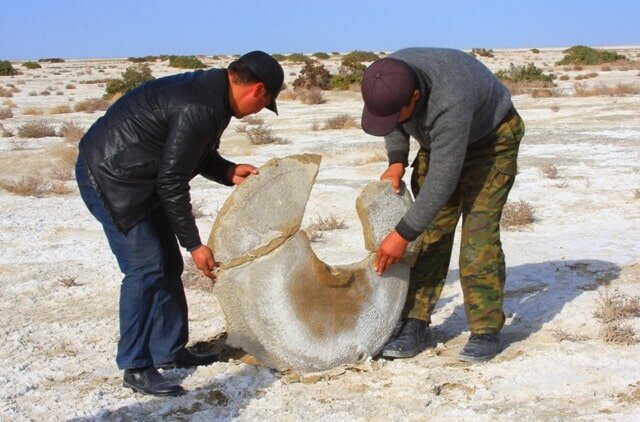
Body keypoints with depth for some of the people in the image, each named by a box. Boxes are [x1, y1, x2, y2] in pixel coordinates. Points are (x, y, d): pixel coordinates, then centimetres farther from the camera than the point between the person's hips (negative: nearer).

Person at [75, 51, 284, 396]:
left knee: (168, 264, 12)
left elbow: (195, 154, 17)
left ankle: (170, 349, 24)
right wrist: (194, 244, -18)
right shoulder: (198, 109, -28)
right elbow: (171, 181, -25)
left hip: (138, 177, 11)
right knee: (145, 268, -11)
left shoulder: (212, 91, 4)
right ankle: (136, 367, -2)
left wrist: (229, 172, -2)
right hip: (109, 177, -11)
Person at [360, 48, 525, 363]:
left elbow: (442, 180, -36)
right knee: (431, 230, -4)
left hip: (492, 138, -6)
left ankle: (486, 331, -8)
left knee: (479, 230, -17)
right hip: (438, 141, 6)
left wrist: (403, 234, -31)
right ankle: (416, 325, -1)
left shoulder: (449, 103, -43)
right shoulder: (387, 78, -22)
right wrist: (397, 161, -9)